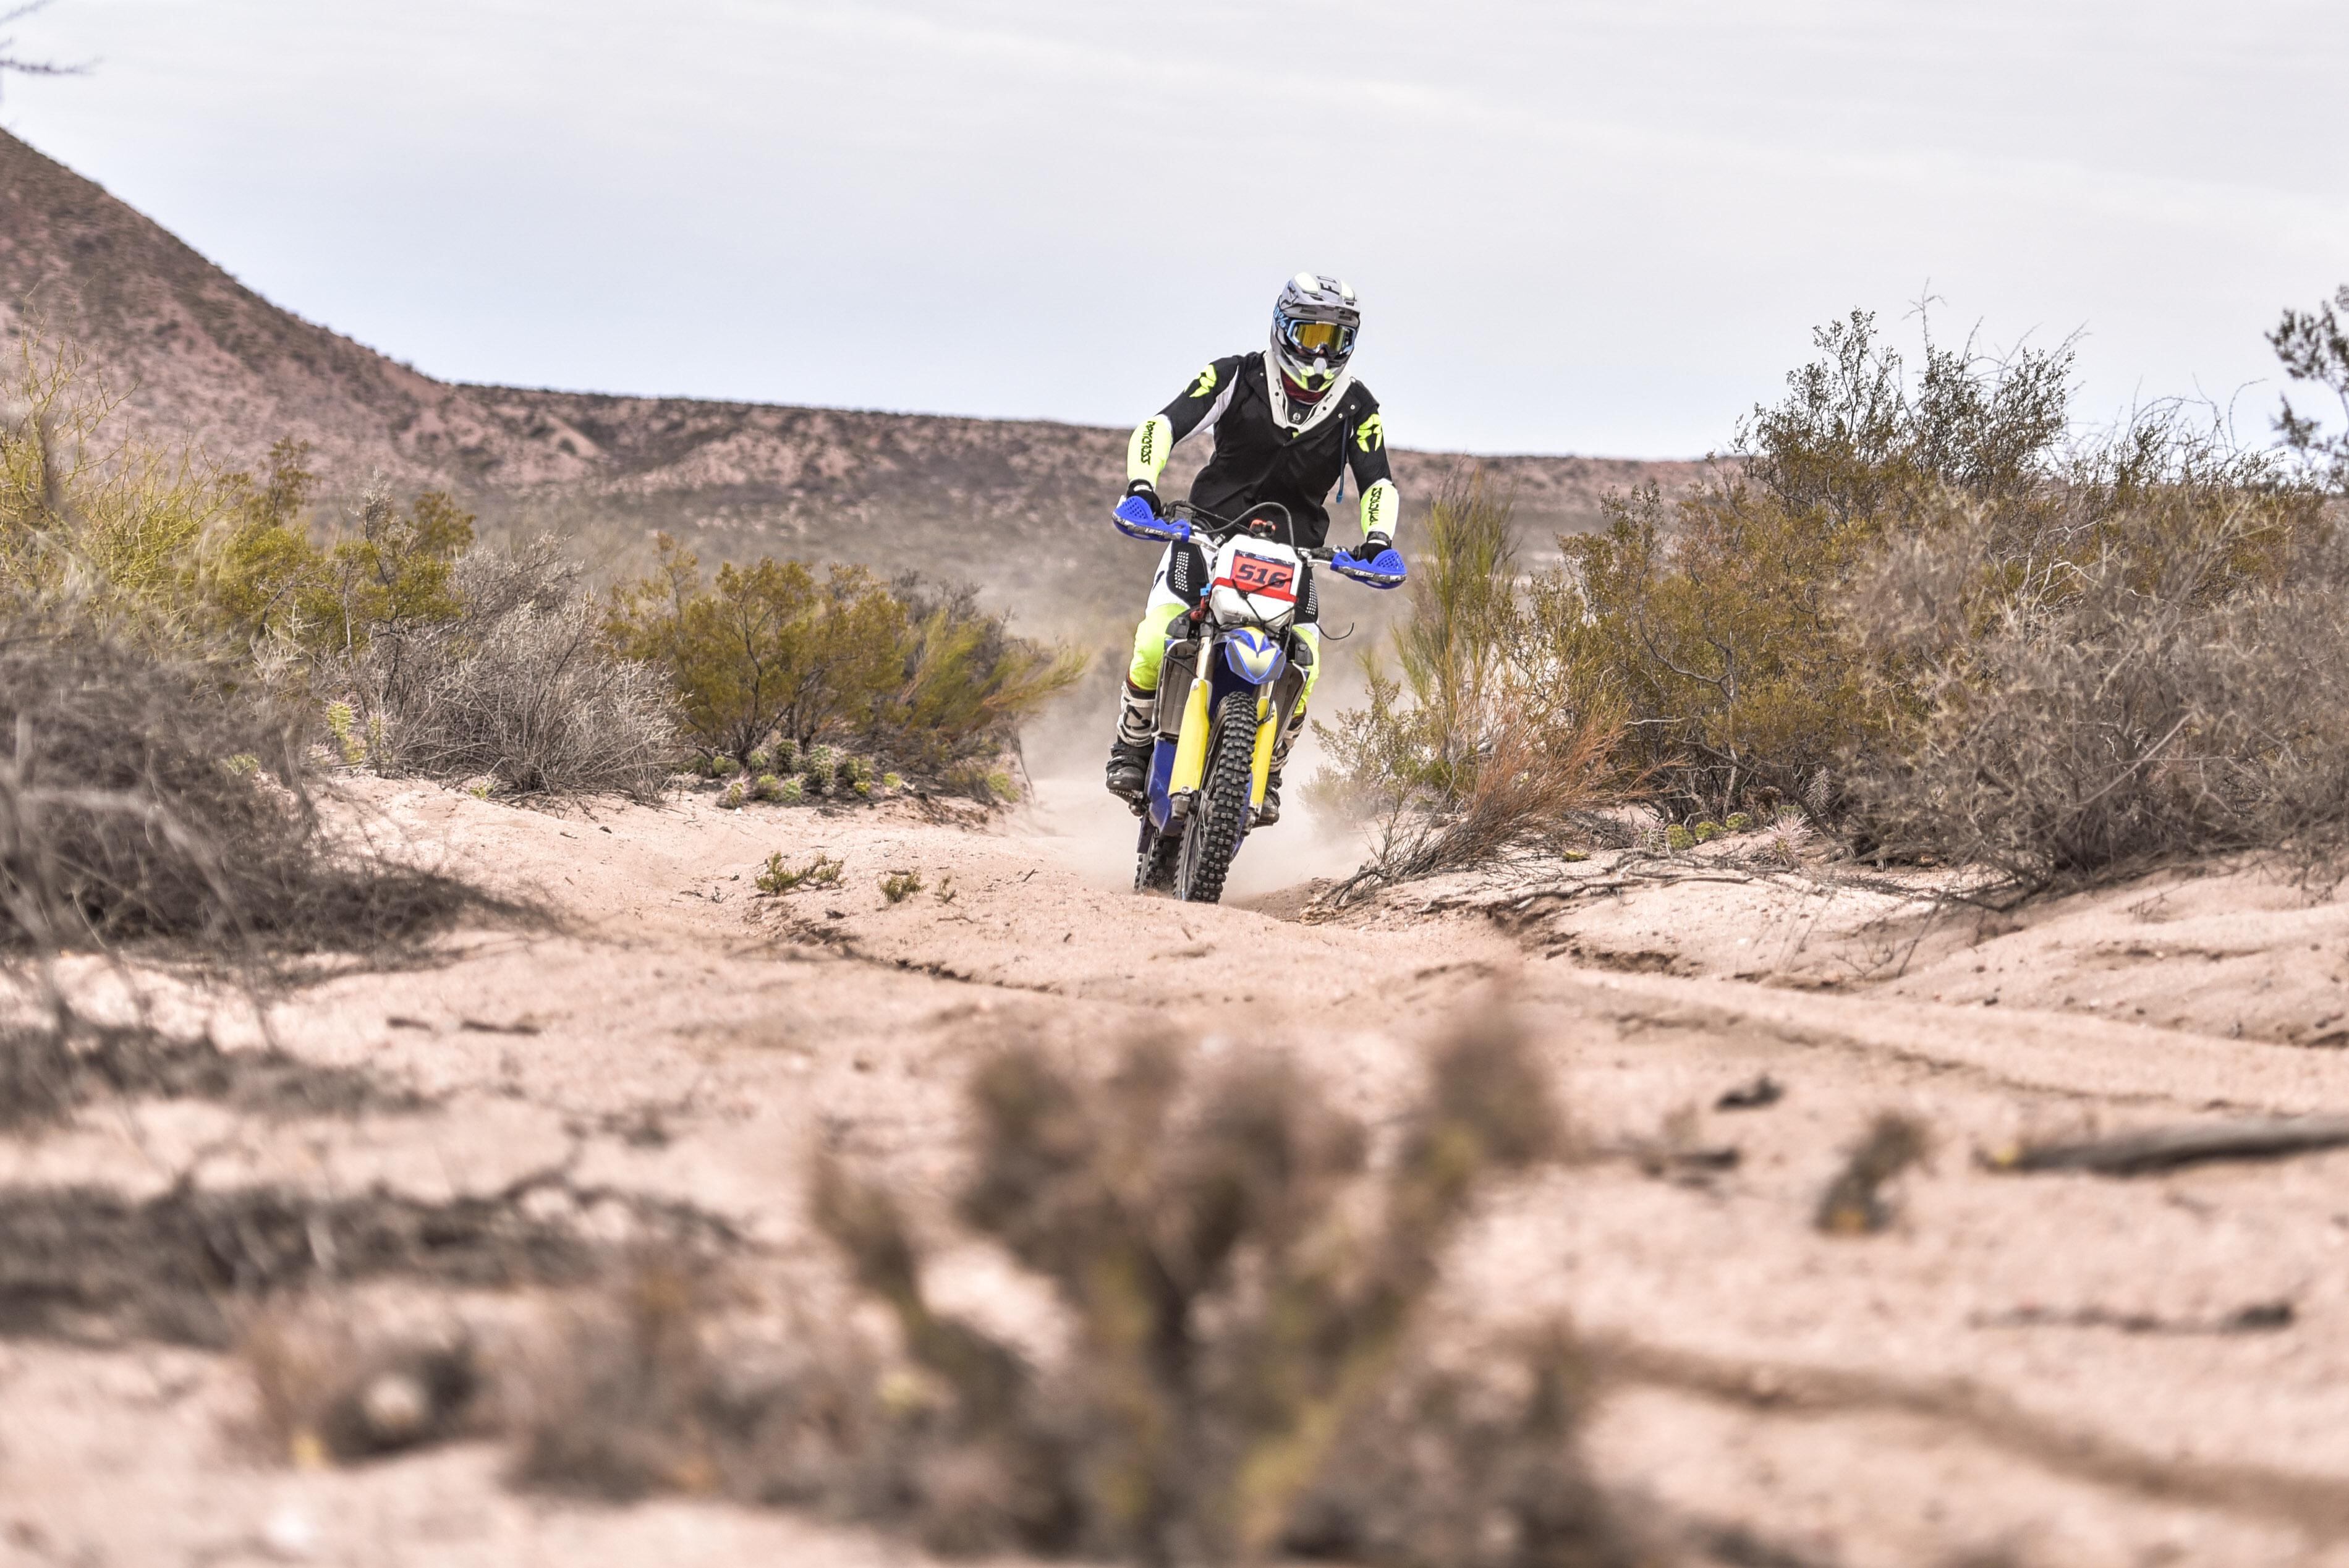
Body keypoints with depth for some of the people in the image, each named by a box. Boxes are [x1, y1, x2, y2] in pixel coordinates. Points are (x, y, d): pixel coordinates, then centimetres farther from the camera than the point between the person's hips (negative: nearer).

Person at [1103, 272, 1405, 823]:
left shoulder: (1359, 409, -1)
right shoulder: (1237, 378, -7)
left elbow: (1378, 483, -6)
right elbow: (1161, 425, -15)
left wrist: (1379, 540, -28)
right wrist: (1140, 486, -33)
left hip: (1293, 548, 2)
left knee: (1303, 668, -18)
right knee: (1155, 644, -22)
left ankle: (1267, 773, 7)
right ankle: (1132, 744, 5)